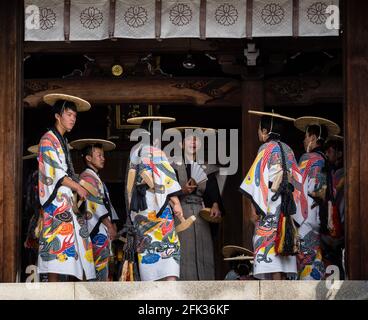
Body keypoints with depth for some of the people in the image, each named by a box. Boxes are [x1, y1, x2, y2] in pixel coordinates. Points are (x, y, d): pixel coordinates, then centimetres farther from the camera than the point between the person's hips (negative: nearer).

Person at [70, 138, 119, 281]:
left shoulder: (96, 178, 23)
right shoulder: (87, 177, -8)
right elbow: (96, 204, -15)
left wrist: (113, 225, 11)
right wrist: (110, 226, -15)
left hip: (103, 230, 10)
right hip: (97, 230, -10)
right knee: (101, 264, -14)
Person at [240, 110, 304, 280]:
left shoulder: (267, 149, -4)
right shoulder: (288, 150, 15)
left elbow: (260, 179, -11)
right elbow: (295, 181, 15)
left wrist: (255, 207, -9)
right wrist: (291, 209, 18)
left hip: (271, 208, -7)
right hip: (287, 209, 7)